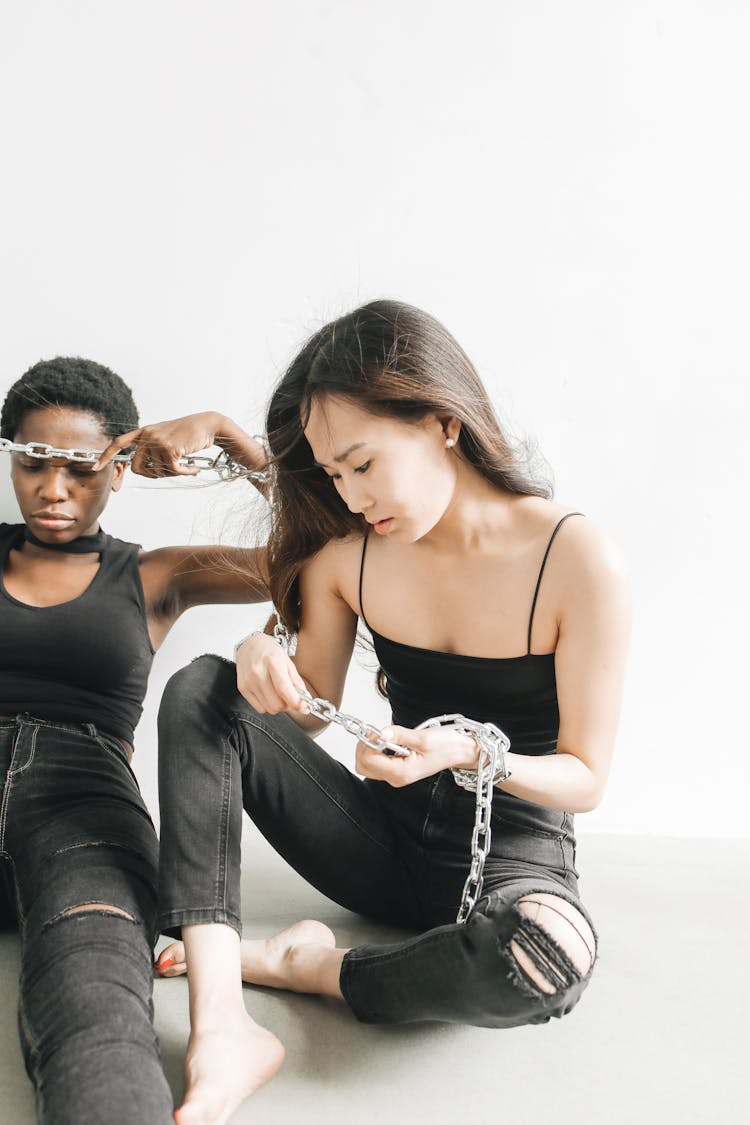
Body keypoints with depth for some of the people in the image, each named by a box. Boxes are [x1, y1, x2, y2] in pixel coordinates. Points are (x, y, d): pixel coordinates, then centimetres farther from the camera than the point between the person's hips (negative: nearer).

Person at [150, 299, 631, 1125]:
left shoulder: (576, 561, -17)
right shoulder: (348, 555, -4)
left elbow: (586, 777, -11)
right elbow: (314, 710, 7)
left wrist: (471, 752, -31)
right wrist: (265, 660, -16)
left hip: (512, 849, -4)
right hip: (386, 836, 4)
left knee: (548, 956, -41)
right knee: (202, 690, -15)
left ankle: (311, 967, -11)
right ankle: (220, 1030, -29)